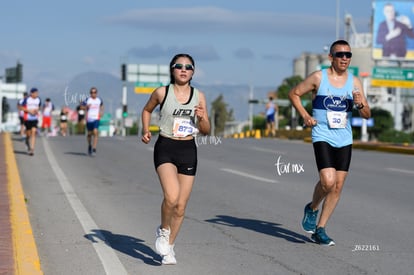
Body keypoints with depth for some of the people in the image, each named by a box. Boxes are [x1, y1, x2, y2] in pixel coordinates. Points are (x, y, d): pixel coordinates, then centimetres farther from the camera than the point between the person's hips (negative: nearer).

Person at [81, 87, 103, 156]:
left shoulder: (99, 100, 6)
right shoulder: (87, 100, -2)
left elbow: (101, 106, 26)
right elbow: (82, 107, 3)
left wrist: (101, 112, 10)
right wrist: (86, 107, -16)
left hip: (96, 119, 0)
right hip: (89, 119, 0)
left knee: (95, 132, -16)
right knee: (89, 134, 11)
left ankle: (94, 149, -18)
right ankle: (89, 145, 39)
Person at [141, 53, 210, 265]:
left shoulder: (199, 96, 4)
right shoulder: (162, 92, -2)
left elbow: (206, 131, 8)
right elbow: (147, 110, 18)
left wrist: (201, 118, -13)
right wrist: (146, 131, 2)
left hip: (188, 151, 3)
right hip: (165, 148, -3)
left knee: (181, 206, 6)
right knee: (171, 196, -25)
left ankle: (169, 246, 26)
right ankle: (163, 231, 5)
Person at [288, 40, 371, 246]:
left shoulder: (354, 82, 7)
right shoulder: (318, 78, -3)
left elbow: (367, 115, 8)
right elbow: (294, 93, 7)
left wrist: (360, 104, -14)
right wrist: (305, 115, -6)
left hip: (345, 140, 4)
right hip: (323, 137, -4)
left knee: (338, 186, 3)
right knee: (328, 181, -19)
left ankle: (320, 229, 15)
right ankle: (312, 209, 12)